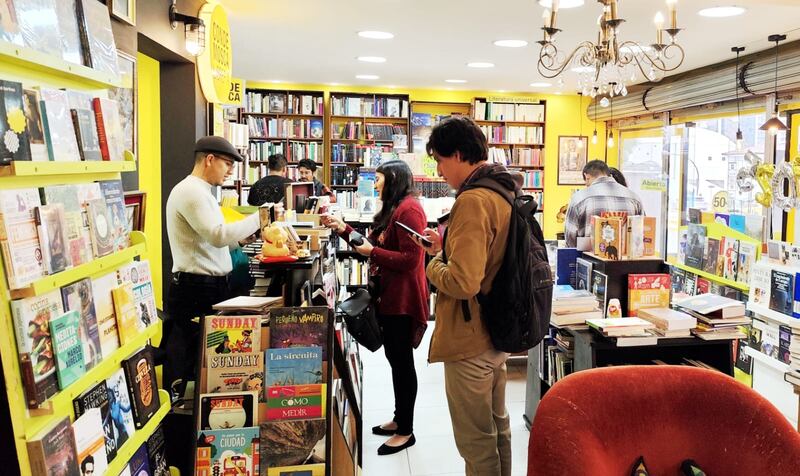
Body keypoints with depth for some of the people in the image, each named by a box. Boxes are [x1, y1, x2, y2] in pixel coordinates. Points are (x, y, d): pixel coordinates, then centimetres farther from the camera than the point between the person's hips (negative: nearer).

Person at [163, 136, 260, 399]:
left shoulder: (200, 191, 19)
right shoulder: (189, 190, -14)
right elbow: (218, 235, -24)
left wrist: (240, 240, 8)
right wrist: (258, 218, -17)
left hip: (209, 286, 10)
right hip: (195, 290, -10)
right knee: (185, 360, -2)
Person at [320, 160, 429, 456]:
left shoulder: (409, 209, -16)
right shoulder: (392, 209, 17)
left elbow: (410, 259, -23)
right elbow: (373, 244, 17)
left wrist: (373, 252, -18)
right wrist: (344, 229, 10)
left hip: (403, 299, -10)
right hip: (390, 296, 10)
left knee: (402, 361, -1)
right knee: (395, 359, 16)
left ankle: (406, 431, 10)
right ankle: (399, 419, 29)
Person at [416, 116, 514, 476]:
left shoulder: (472, 201, -23)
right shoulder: (503, 192, 7)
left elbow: (463, 282, -31)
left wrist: (434, 265, -12)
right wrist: (447, 246, 12)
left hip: (470, 341, -10)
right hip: (497, 335, 10)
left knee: (476, 441, 6)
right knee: (497, 426, 23)